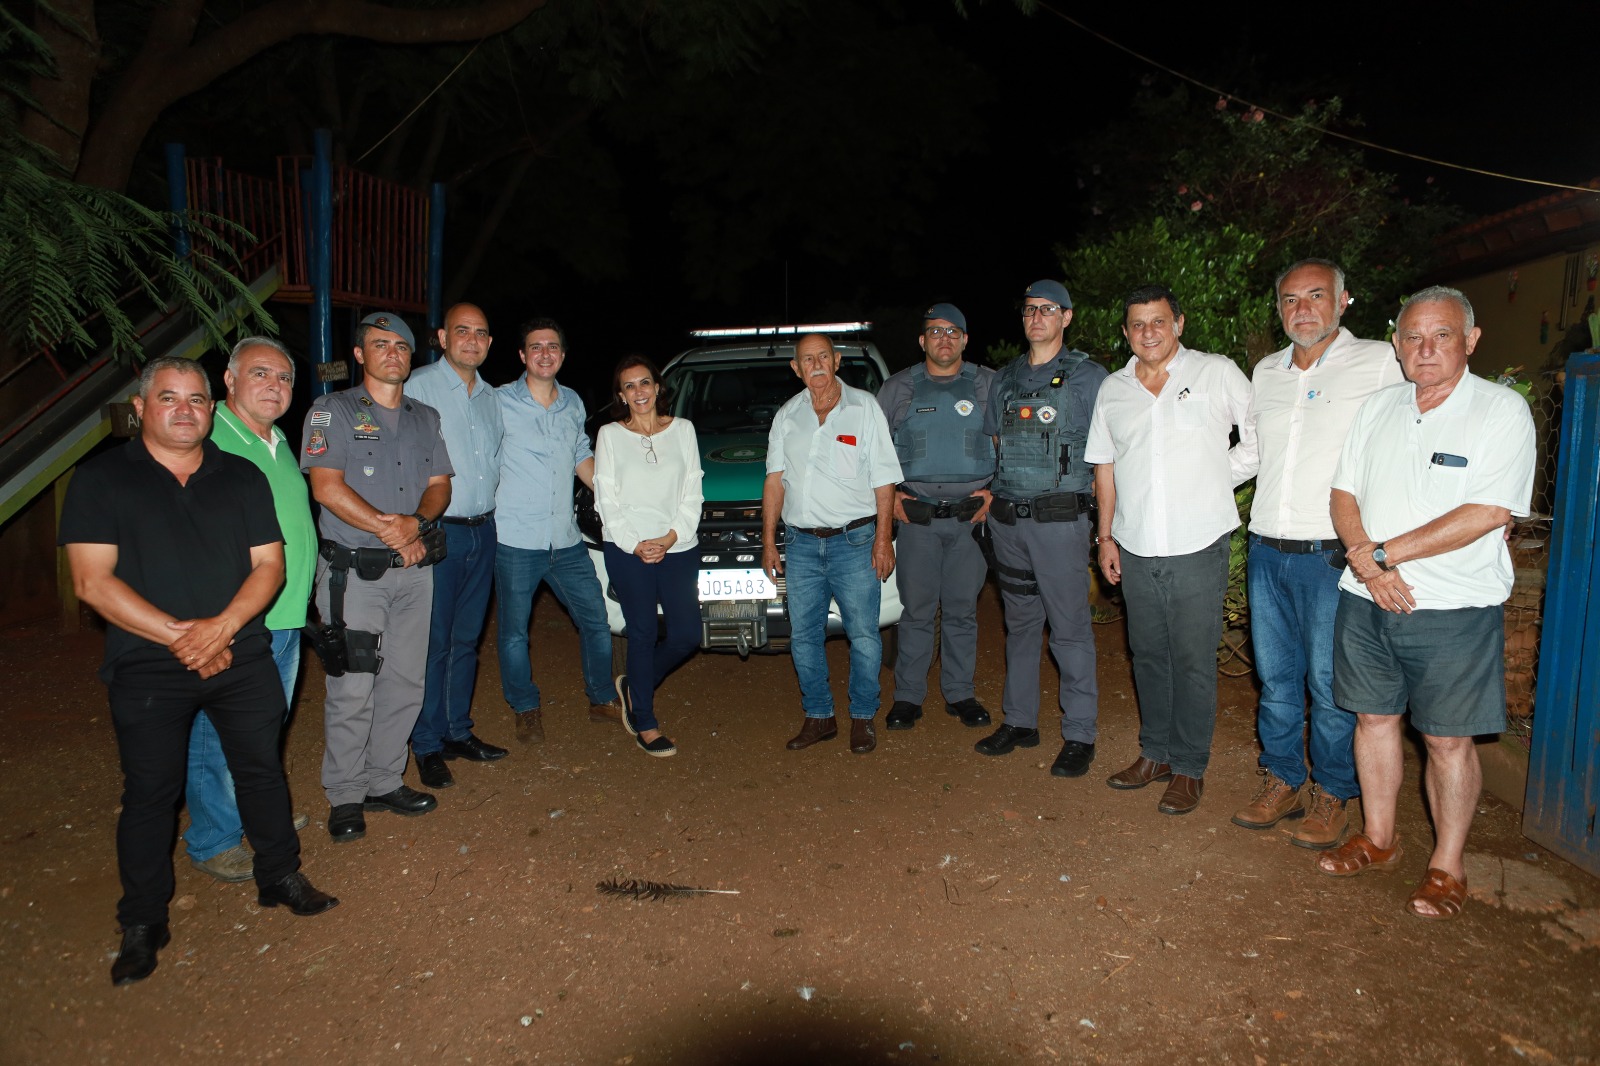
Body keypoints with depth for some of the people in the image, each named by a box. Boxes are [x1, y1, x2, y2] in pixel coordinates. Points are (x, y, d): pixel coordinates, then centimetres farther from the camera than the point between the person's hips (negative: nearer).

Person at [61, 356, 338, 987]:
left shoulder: (242, 478, 8)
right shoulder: (101, 480, -1)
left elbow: (269, 564, 2)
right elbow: (92, 582, -9)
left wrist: (222, 625, -15)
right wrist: (178, 635, -16)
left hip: (242, 656, 3)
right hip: (147, 668, -2)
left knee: (262, 768, 11)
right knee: (149, 791, 5)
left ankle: (281, 878, 30)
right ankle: (143, 925, 22)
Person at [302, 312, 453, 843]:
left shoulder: (425, 417, 16)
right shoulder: (332, 411, 0)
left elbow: (440, 484, 10)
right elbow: (327, 487, -10)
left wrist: (415, 521, -11)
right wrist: (390, 531, -15)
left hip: (414, 570, 5)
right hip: (354, 571, -5)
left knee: (405, 683, 9)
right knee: (352, 687, -3)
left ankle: (384, 782, 22)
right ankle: (345, 796, 11)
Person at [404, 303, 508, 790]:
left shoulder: (491, 397, 14)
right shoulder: (419, 387, -6)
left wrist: (491, 512, 12)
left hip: (483, 531, 6)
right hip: (438, 532, -6)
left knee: (466, 639, 14)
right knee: (433, 643, -1)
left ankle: (458, 732, 25)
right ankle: (428, 747, 10)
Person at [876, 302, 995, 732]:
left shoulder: (989, 385, 7)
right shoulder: (898, 388, 8)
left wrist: (994, 491, 1)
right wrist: (889, 494, 2)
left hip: (971, 514, 1)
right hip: (916, 515, 0)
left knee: (962, 610, 7)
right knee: (916, 610, 3)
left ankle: (960, 692, 20)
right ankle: (908, 696, 13)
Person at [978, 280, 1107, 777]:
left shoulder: (1088, 377, 0)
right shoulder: (1004, 378, 15)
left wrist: (1104, 514, -5)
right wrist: (994, 494, 11)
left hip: (1059, 518, -5)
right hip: (1007, 519, 5)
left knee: (1069, 628, -2)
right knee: (1020, 623, 13)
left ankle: (1079, 735, 8)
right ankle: (1019, 721, 24)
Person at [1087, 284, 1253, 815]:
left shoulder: (1218, 373, -1)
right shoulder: (1113, 389, 10)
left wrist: (1223, 473, -3)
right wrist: (1106, 536, 10)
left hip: (1197, 550, -4)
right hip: (1136, 551, 4)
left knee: (1193, 661, 3)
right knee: (1148, 655, 14)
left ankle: (1189, 767, 16)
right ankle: (1156, 752, 28)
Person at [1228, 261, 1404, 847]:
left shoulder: (1378, 362, -2)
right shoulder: (1265, 372, 13)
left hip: (1331, 555, -5)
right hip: (1266, 551, 5)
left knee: (1330, 682, 3)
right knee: (1275, 677, 12)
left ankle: (1333, 796, 20)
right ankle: (1282, 782, 26)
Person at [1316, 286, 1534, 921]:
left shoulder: (1502, 411, -7)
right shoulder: (1378, 410, 9)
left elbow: (1488, 513, -17)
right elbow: (1343, 495, 7)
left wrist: (1383, 553, -17)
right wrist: (1368, 564, -10)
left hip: (1454, 608, -4)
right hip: (1367, 601, 5)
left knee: (1448, 740, 4)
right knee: (1375, 718, 14)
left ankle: (1447, 867, 21)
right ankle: (1378, 840, 31)